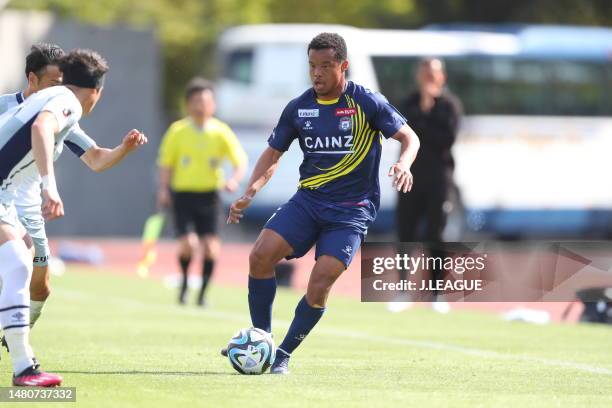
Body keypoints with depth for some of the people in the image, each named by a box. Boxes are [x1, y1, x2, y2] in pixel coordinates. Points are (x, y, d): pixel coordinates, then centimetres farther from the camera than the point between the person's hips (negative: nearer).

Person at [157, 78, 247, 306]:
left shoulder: (221, 132, 1)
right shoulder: (178, 131, 1)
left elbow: (241, 161, 0)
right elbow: (166, 163, 5)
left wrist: (234, 179, -20)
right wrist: (163, 190, -7)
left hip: (209, 195, 1)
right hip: (183, 194, -1)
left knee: (210, 246, -9)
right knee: (188, 244, -15)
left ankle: (203, 293, 6)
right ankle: (184, 282, 13)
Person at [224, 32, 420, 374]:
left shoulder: (367, 102, -7)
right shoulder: (298, 108, 5)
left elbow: (410, 138, -3)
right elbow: (273, 154, 14)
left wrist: (403, 165, -26)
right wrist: (249, 194, -1)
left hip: (351, 210, -4)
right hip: (308, 200, 4)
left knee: (320, 283, -18)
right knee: (260, 256, -16)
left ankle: (284, 354, 0)